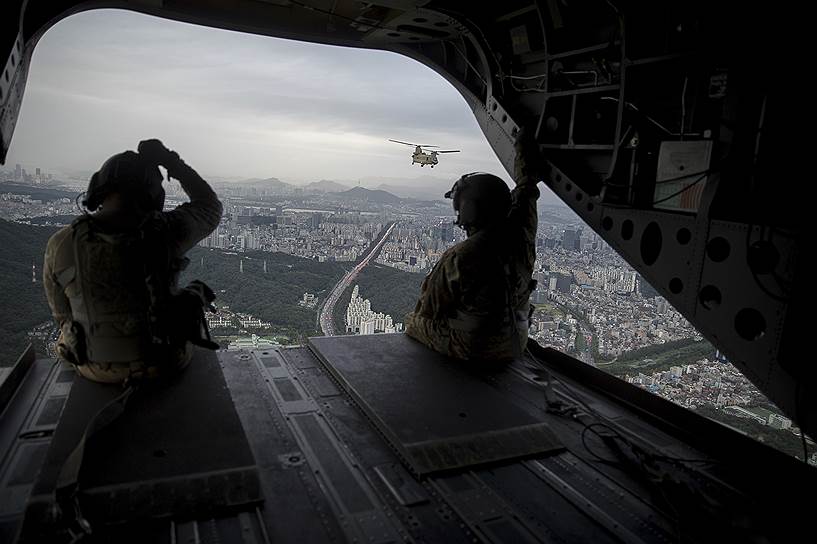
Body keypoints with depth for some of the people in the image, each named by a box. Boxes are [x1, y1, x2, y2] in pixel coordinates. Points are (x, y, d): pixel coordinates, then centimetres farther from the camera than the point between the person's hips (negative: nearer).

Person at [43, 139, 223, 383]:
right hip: (166, 361, -1)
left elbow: (63, 314, -2)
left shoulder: (61, 245, -17)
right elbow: (210, 207, 0)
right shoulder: (166, 232, -22)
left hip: (97, 369, 2)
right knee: (195, 292, 31)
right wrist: (171, 161, 2)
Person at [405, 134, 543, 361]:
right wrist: (524, 145, 22)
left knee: (413, 321, 20)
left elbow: (427, 310, -15)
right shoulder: (522, 238, -12)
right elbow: (526, 188, 7)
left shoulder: (458, 258, -27)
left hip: (466, 351, -5)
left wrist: (413, 321, 8)